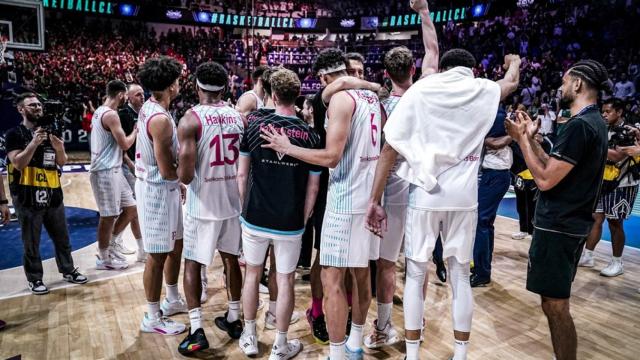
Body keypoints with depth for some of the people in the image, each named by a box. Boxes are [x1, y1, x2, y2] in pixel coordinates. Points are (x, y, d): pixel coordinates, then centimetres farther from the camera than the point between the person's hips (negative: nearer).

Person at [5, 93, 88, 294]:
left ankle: (68, 271, 27)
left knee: (62, 237, 14)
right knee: (31, 242, 5)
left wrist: (59, 149, -10)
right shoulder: (14, 134, -5)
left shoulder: (49, 132, 13)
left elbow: (62, 162, 11)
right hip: (28, 196, -5)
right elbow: (18, 163, -16)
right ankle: (34, 279, 19)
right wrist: (34, 143, -24)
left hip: (52, 193, 5)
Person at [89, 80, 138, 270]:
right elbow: (125, 144, -17)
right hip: (106, 171, -10)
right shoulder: (110, 114, -17)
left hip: (113, 170, 10)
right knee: (108, 216, 1)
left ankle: (112, 243, 27)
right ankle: (103, 258, 14)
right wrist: (136, 130, -1)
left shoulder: (100, 111, 15)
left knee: (130, 208, 15)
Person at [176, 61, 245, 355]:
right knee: (231, 259, 18)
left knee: (192, 264, 9)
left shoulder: (191, 119, -13)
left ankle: (197, 331, 9)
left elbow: (185, 175, -18)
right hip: (233, 201, 5)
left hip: (203, 205, -5)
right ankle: (233, 319, 30)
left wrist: (183, 174, 3)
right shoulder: (238, 117, 3)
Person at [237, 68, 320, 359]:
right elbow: (313, 187, -2)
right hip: (290, 222, -1)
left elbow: (242, 174, -1)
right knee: (285, 281, 11)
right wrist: (304, 218, 10)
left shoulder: (254, 125, -5)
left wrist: (245, 206, 11)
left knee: (252, 273, 19)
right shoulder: (310, 135, -6)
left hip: (254, 217, 1)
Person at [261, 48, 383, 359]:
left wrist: (287, 148, -11)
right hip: (370, 194, 9)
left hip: (346, 198, -9)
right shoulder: (372, 96, 13)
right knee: (361, 272, 17)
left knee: (332, 279, -2)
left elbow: (331, 157, -19)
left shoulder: (340, 98, -13)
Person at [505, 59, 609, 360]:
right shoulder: (594, 122, 13)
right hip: (570, 223, 10)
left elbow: (545, 180, -20)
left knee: (555, 305, 0)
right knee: (556, 303, 19)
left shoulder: (579, 125, -20)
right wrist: (531, 139, 11)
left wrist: (522, 139, -12)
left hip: (558, 226, -10)